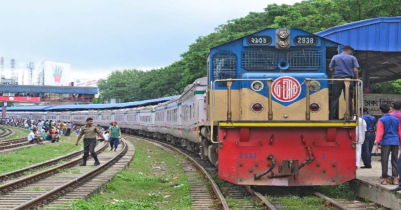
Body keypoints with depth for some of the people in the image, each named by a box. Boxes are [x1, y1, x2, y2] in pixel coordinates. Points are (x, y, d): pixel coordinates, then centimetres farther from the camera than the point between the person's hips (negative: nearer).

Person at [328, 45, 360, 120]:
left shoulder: (335, 57, 7)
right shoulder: (352, 58, 4)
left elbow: (331, 68, 8)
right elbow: (355, 70, -2)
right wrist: (356, 79, 11)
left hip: (338, 79, 0)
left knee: (334, 98, 1)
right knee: (349, 99, 6)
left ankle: (332, 116, -5)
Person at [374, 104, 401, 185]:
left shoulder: (381, 120, -4)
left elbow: (379, 133, -10)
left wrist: (377, 145, -11)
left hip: (386, 142, -4)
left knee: (384, 161, 2)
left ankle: (385, 179, 4)